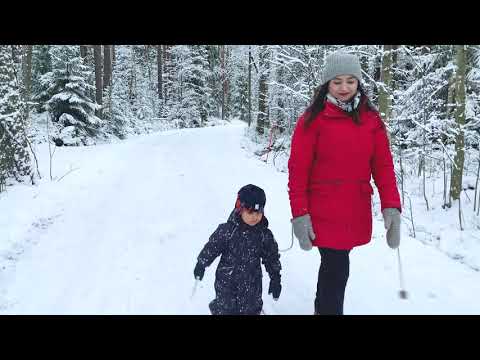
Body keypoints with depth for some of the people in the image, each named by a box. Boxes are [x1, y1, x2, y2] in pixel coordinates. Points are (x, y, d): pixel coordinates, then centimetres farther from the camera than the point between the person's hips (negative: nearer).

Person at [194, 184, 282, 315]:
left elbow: (272, 258, 4)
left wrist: (275, 279, 6)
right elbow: (212, 247, -2)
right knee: (225, 308, 6)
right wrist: (201, 264, -1)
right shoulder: (226, 230, -13)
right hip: (226, 281, -1)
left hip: (251, 284, 2)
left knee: (251, 309, 10)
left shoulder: (265, 235, -6)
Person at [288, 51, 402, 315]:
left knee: (333, 262, 21)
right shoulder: (313, 119, -7)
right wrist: (299, 213, -13)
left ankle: (321, 308, 44)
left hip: (357, 212, 4)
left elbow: (383, 165, 1)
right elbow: (298, 170, -8)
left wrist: (391, 205, -9)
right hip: (323, 211, -4)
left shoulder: (371, 120, 4)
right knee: (337, 269, -6)